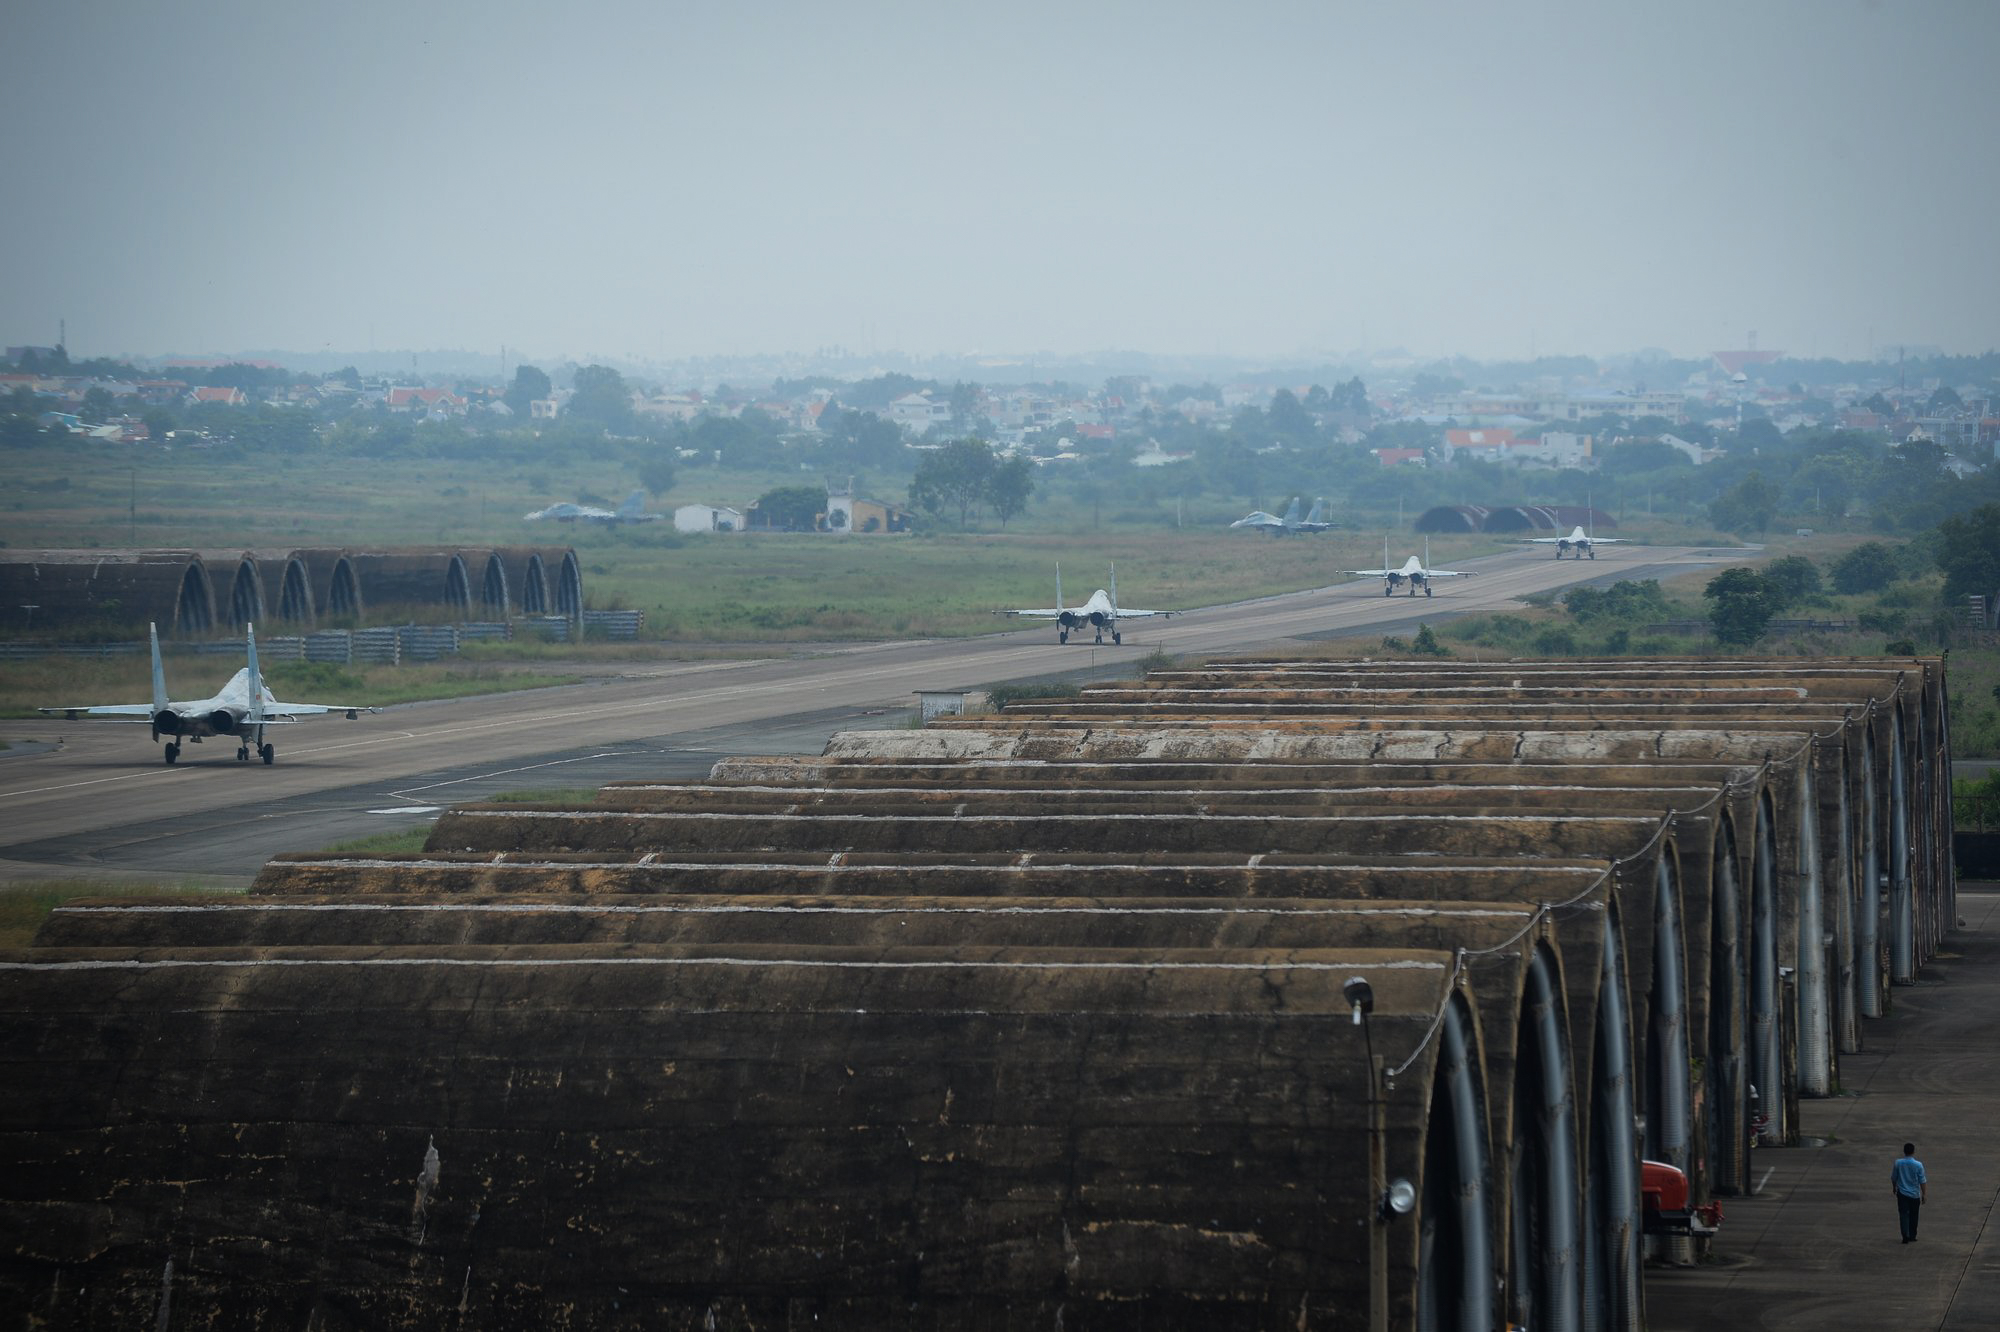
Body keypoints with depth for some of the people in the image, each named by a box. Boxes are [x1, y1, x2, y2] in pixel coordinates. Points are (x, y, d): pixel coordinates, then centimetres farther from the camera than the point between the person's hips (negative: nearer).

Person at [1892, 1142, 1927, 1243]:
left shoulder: (1898, 1163, -7)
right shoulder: (1918, 1165, -12)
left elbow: (1893, 1178, 4)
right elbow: (1922, 1181, -8)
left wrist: (1895, 1188, 22)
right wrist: (1924, 1195, 1)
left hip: (1902, 1193, 0)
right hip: (1915, 1194, 0)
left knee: (1904, 1215, 0)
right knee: (1913, 1216, 15)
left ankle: (1905, 1236, -13)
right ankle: (1912, 1237, 23)